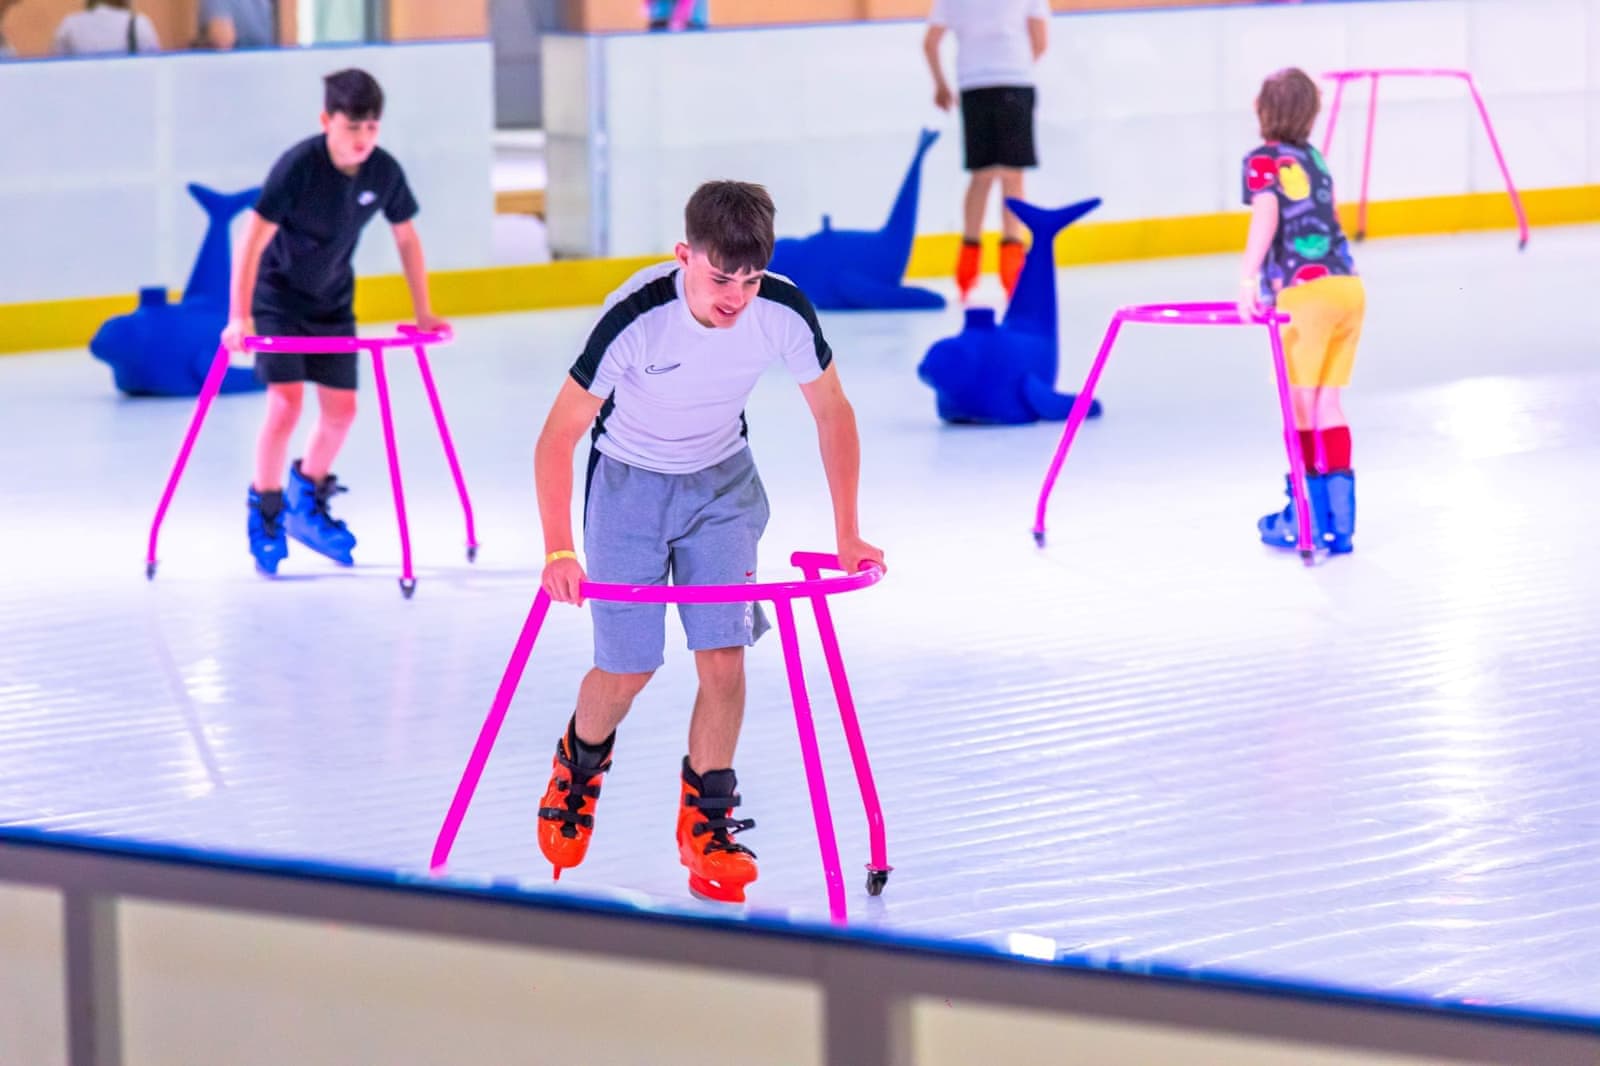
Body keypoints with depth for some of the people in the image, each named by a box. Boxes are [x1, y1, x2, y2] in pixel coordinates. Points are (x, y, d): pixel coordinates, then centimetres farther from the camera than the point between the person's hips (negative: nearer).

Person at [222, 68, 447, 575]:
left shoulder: (384, 172, -14)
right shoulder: (299, 166, -28)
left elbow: (406, 237, 3)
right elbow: (254, 238, -27)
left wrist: (423, 312, 6)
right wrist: (239, 317, -31)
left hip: (332, 304, 5)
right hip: (276, 299, -5)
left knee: (341, 409, 6)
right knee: (286, 404, -16)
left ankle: (307, 505, 29)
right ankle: (264, 515, 1)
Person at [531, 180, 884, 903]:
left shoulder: (784, 312, -23)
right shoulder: (637, 318, -33)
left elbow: (832, 412, -5)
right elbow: (558, 437, -26)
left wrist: (847, 534, -4)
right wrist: (559, 550, -35)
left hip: (722, 483, 2)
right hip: (629, 483, -2)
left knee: (724, 658, -7)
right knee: (627, 672, -1)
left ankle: (706, 823, 11)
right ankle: (580, 765, 32)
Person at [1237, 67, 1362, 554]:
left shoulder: (1263, 161, -1)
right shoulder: (1313, 158, 19)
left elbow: (1266, 213, -18)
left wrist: (1247, 280, -25)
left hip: (1306, 290, -7)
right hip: (1347, 284, 7)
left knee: (1301, 403, 2)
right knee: (1327, 402, 11)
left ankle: (1310, 516, 6)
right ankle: (1338, 520, 11)